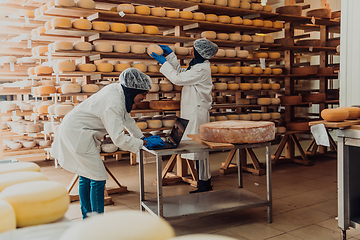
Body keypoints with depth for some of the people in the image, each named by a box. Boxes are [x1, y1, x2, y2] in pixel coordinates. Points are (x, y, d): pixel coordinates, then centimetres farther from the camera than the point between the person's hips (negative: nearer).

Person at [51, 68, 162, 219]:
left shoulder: (118, 90, 0)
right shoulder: (113, 103, -29)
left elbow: (126, 118, 15)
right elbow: (119, 139, -29)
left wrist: (141, 137, 11)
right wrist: (144, 143, -18)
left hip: (76, 130, 10)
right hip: (76, 134, -10)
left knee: (86, 176, 17)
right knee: (98, 179, -7)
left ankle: (87, 218, 31)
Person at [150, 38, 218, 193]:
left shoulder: (202, 69, -17)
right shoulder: (197, 65, 14)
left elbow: (177, 78, -17)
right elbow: (181, 73, 26)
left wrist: (164, 62, -7)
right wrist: (171, 55, 21)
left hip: (197, 113, -10)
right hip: (192, 112, 10)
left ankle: (204, 186, 6)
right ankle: (204, 184, 24)